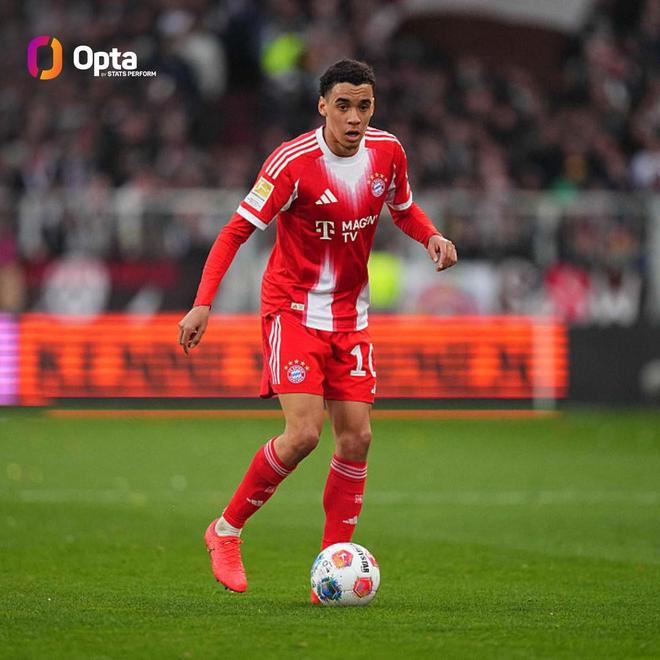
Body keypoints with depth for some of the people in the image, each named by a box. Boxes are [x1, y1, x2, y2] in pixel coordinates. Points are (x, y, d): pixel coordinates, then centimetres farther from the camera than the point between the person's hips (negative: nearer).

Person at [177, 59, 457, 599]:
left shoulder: (387, 153, -3)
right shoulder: (293, 163, -19)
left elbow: (404, 209, 17)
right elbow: (237, 231, -14)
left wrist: (432, 236, -5)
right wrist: (204, 303, -22)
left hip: (350, 316, 5)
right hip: (293, 309, -5)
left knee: (356, 437, -2)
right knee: (304, 433, -17)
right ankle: (227, 530, 2)